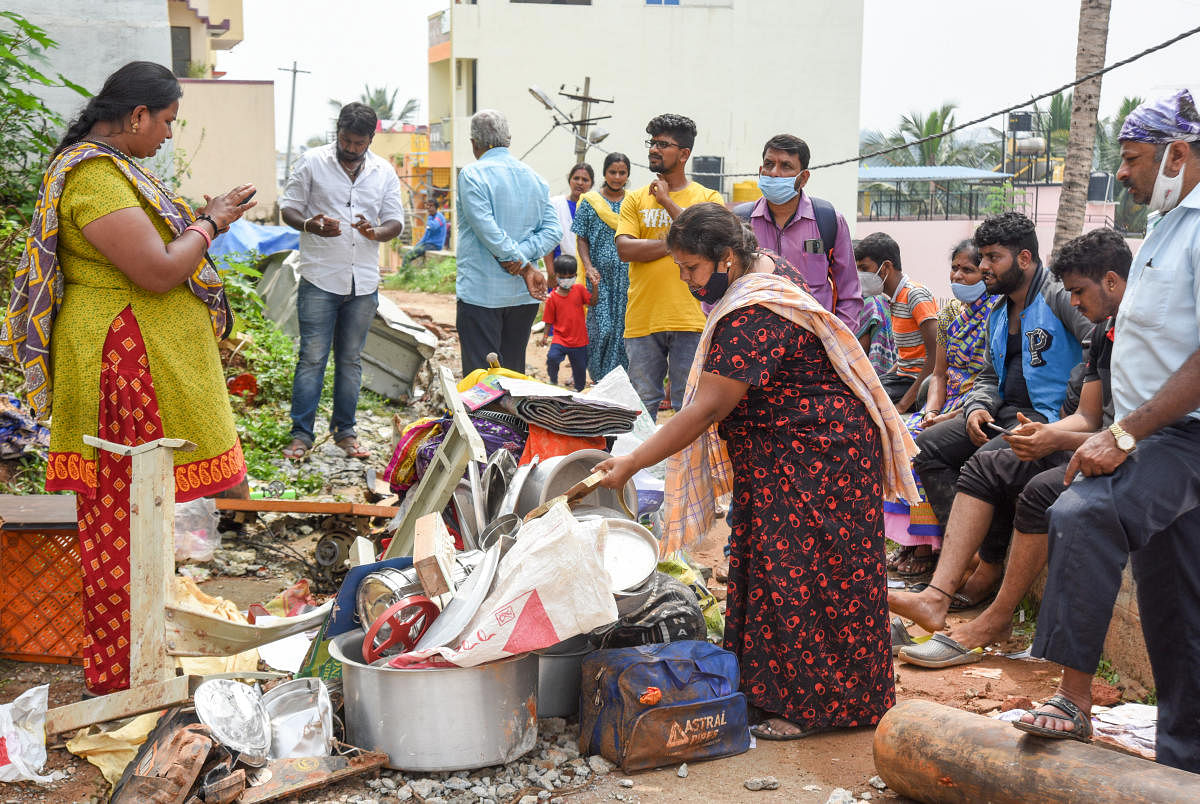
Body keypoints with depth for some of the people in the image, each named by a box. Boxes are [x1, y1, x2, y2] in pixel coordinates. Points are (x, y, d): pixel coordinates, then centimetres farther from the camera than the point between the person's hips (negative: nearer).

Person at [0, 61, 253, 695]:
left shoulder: (111, 166, 15)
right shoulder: (94, 176, -19)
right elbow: (157, 272, -23)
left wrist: (203, 216, 13)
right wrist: (208, 224, -8)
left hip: (156, 363, 11)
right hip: (125, 368, -11)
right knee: (126, 519, -1)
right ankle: (120, 680, 11)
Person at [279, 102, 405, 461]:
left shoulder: (384, 172, 9)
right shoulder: (312, 162, 1)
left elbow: (395, 221, 10)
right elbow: (288, 208, 3)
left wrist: (376, 232, -13)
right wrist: (310, 225, -19)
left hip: (363, 283, 3)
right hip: (320, 280, -3)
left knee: (350, 360, 10)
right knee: (312, 358, -4)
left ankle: (345, 431, 20)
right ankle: (301, 434, 4)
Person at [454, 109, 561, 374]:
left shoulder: (471, 175, -8)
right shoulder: (535, 178, 11)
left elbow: (488, 231, -16)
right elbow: (552, 229, 4)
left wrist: (524, 266, -11)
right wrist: (522, 255, -8)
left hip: (481, 292, -6)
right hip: (523, 296, 6)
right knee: (514, 371, 14)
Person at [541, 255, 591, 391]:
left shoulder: (580, 289, 0)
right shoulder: (552, 297, -3)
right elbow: (549, 320, 2)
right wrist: (545, 336, -8)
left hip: (579, 340, 2)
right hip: (560, 338, -1)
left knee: (580, 368, 11)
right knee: (552, 357, -27)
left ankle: (579, 390, 36)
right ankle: (553, 382, 1)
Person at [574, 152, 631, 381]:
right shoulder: (589, 202, 3)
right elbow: (582, 239, 3)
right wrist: (589, 267, -11)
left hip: (627, 275, 2)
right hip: (600, 275, -2)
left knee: (622, 327, 2)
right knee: (602, 327, -8)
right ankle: (599, 378, 6)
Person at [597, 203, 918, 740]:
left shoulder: (751, 320, -28)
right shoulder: (768, 268, 3)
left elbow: (705, 412, -28)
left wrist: (631, 464, -25)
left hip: (819, 458, -11)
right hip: (782, 456, 11)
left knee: (805, 576, -3)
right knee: (771, 564, 13)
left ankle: (813, 705, 8)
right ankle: (770, 685, 22)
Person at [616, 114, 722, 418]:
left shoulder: (708, 198, 7)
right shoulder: (636, 199, 11)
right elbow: (624, 249, -2)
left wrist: (668, 201, -7)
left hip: (689, 319, -2)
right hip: (642, 320, 2)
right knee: (642, 405, 7)